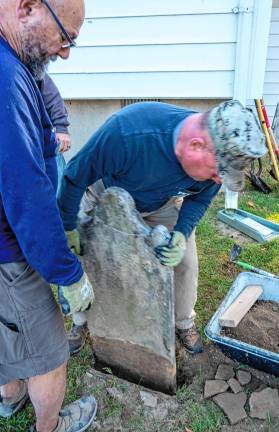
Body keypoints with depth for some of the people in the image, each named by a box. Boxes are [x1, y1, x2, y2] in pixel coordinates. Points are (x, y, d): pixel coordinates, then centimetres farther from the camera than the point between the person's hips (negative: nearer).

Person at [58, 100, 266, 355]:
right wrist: (68, 228, -18)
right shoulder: (128, 133, -46)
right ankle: (81, 322, 28)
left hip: (160, 206, 3)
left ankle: (184, 323, 30)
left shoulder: (218, 152, -30)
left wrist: (182, 234, -28)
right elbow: (75, 176, -29)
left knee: (185, 262, 2)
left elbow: (200, 199, -9)